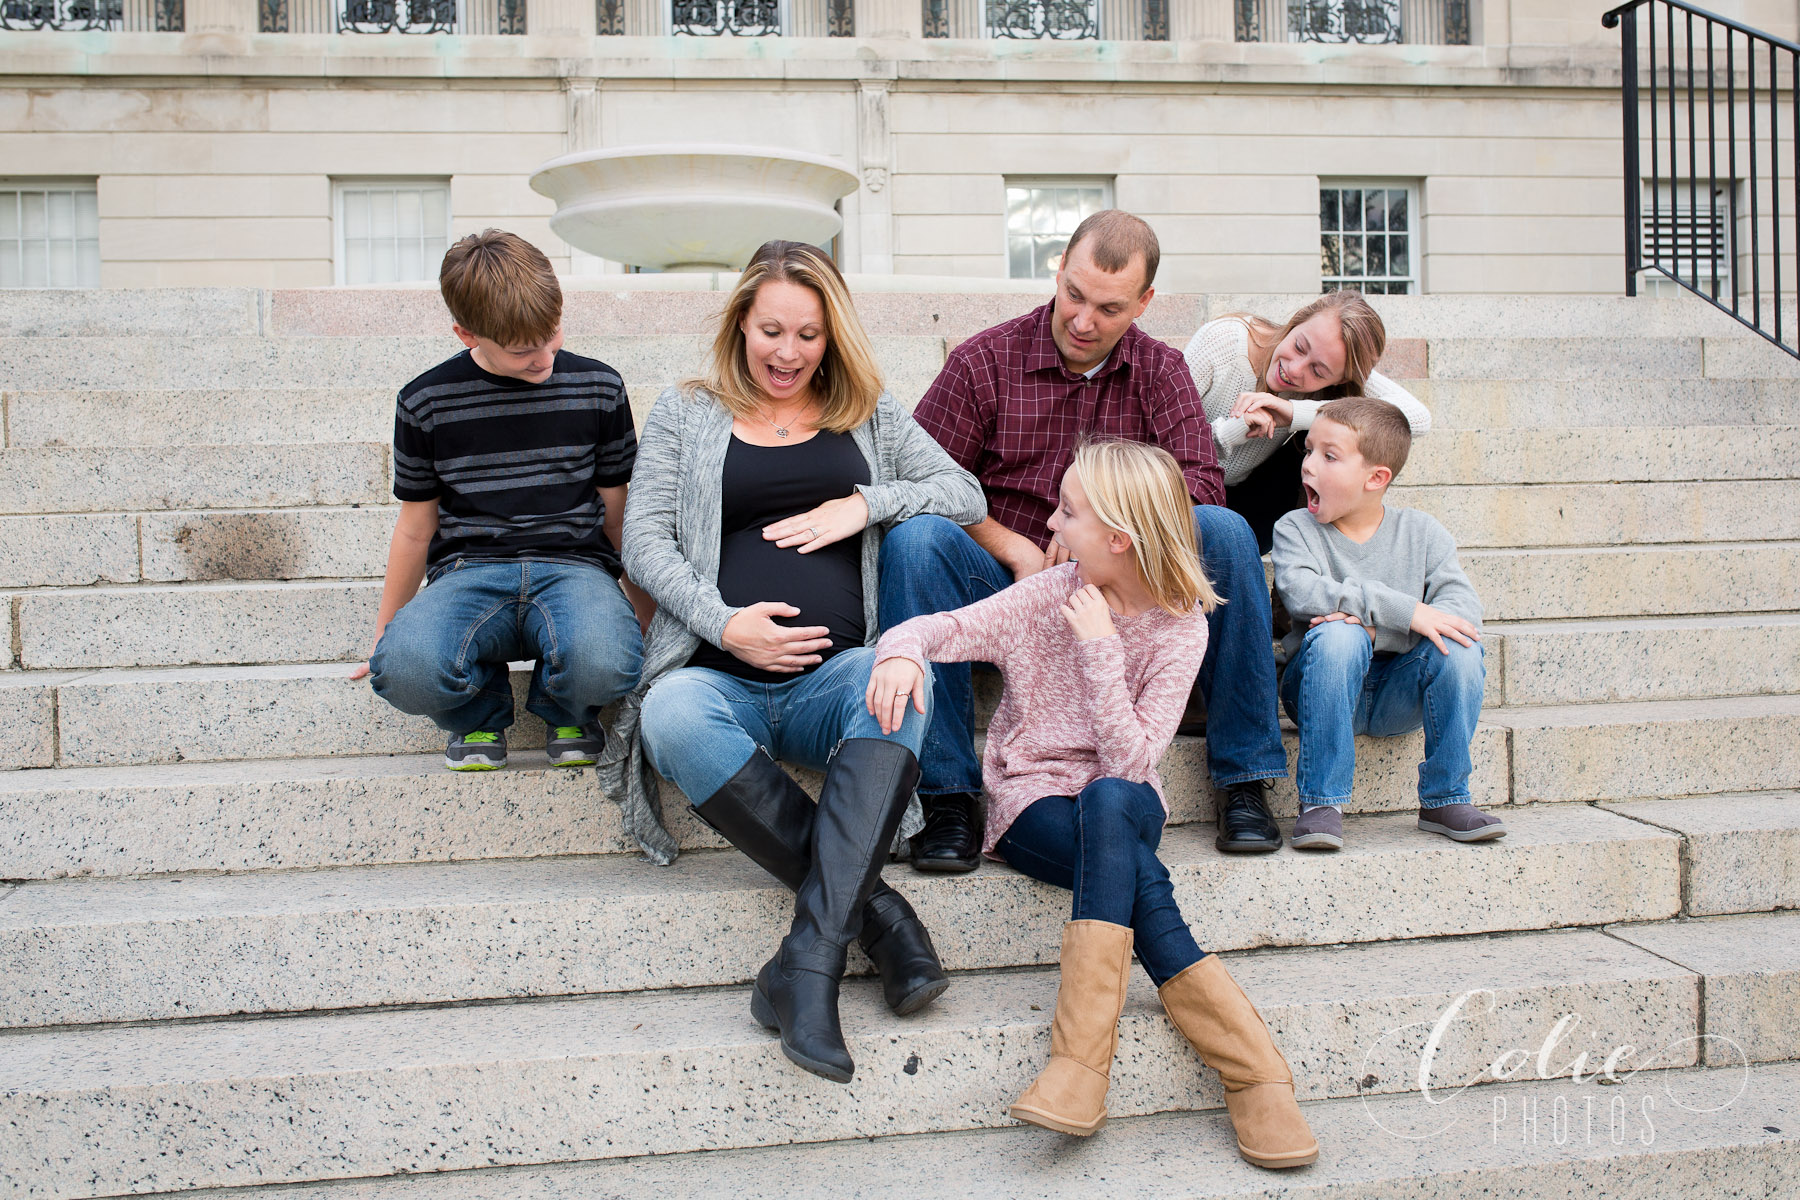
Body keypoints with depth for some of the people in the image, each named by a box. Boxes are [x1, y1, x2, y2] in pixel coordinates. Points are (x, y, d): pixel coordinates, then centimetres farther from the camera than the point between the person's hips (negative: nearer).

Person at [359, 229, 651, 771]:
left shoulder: (597, 387, 6)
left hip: (573, 564, 0)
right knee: (404, 668, -34)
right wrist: (383, 633, 21)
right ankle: (480, 711, 4)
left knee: (603, 662, -38)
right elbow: (417, 525, 16)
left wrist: (643, 611, 17)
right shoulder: (426, 401, 5)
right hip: (469, 570, 1)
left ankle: (566, 709, 3)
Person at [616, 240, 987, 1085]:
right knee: (674, 717, -37)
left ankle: (810, 957, -41)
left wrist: (866, 504, -1)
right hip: (721, 674, 0)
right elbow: (645, 540, 9)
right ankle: (872, 908, -29)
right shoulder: (686, 413, 19)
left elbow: (966, 496, 16)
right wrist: (722, 623, -9)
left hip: (835, 676, 0)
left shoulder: (871, 414, 22)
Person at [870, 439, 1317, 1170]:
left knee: (1108, 802, -39)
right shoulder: (1047, 596, -1)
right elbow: (941, 628, -6)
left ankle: (1083, 1055, -38)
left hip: (1126, 803, 0)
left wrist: (1100, 648, -21)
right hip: (1034, 805, 1)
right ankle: (1253, 1069, -28)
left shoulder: (1180, 626, -6)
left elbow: (1131, 762, -15)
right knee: (1137, 873, -33)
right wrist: (901, 651, -30)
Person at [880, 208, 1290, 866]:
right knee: (916, 540, -32)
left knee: (1225, 530, -23)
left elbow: (1201, 483, -2)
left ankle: (1244, 779, -16)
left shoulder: (1161, 370, 9)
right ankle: (947, 797, -28)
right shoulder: (984, 360, 0)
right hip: (1004, 585, -2)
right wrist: (1014, 549, -15)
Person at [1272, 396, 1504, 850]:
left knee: (1459, 646, -24)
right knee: (1337, 635, -32)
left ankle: (1444, 799, -10)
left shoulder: (1420, 532, 3)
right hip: (1324, 689, -2)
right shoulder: (1295, 529, -2)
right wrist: (1404, 611, -31)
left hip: (1398, 694, 2)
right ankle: (1321, 801, -25)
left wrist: (1375, 628, -27)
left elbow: (1463, 605, -11)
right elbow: (1301, 591, -23)